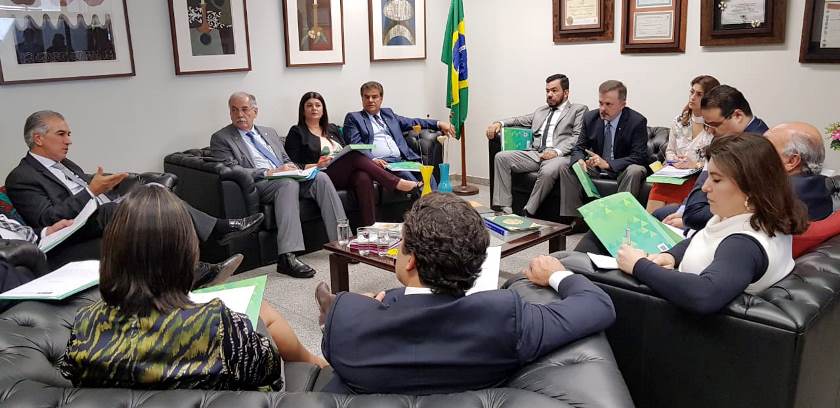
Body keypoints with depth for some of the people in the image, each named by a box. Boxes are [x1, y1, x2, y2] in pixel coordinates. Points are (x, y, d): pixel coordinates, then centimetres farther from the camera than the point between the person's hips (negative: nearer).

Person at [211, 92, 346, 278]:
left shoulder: (269, 132, 26)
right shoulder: (220, 138, 7)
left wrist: (291, 168, 1)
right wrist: (269, 173, -17)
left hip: (288, 179, 6)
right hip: (258, 185, -6)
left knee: (321, 177, -22)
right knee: (288, 183, -37)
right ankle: (287, 257, -45)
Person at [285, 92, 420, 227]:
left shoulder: (332, 129, 26)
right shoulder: (297, 132, 11)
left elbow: (346, 153, 22)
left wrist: (370, 161, 2)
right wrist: (316, 165, -15)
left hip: (346, 174, 5)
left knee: (363, 178, -32)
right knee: (354, 156, -29)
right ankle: (399, 183, -28)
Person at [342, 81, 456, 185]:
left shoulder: (388, 113, 28)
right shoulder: (353, 117, 13)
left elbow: (413, 122, 25)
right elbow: (355, 145, 0)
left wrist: (439, 124, 13)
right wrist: (372, 159, -18)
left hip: (403, 159, 5)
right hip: (381, 163, -5)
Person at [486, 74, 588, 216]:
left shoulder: (579, 109, 11)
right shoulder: (540, 111, 30)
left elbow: (578, 137, -2)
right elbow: (519, 120, 30)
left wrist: (557, 151, -18)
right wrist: (499, 123, 7)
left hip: (560, 155, -6)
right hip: (535, 153, 6)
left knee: (548, 171, -39)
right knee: (501, 157, -14)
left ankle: (528, 213, -25)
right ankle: (505, 208, -19)